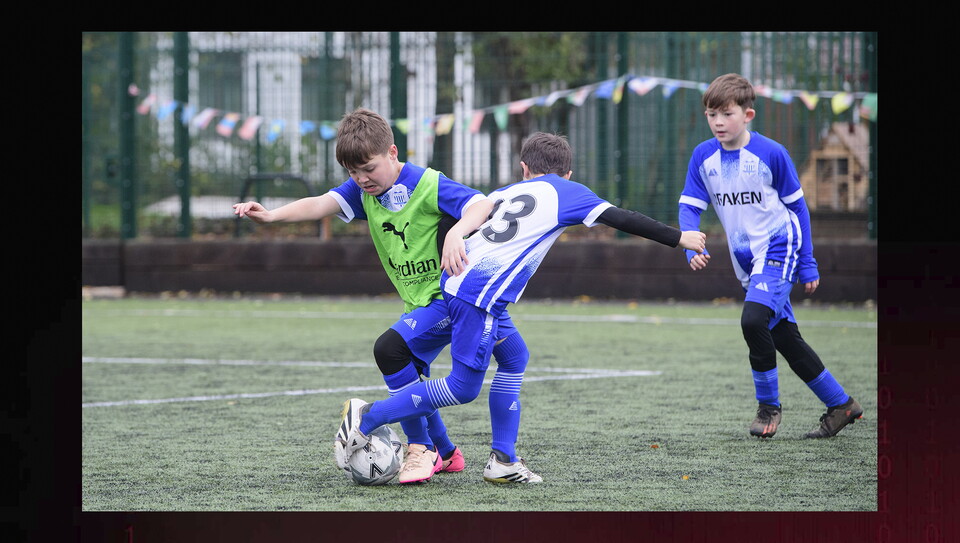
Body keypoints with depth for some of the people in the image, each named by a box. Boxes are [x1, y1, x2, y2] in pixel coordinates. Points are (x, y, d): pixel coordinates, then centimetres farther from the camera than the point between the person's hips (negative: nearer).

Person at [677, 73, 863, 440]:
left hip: (779, 248, -6)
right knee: (786, 339, 10)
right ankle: (840, 405, 25)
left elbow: (797, 206, -2)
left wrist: (808, 264, 0)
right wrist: (692, 247, -19)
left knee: (753, 320, -26)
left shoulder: (771, 153, -11)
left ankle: (768, 405, -7)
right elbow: (689, 206, 1)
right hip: (747, 260, 6)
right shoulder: (703, 156, 0)